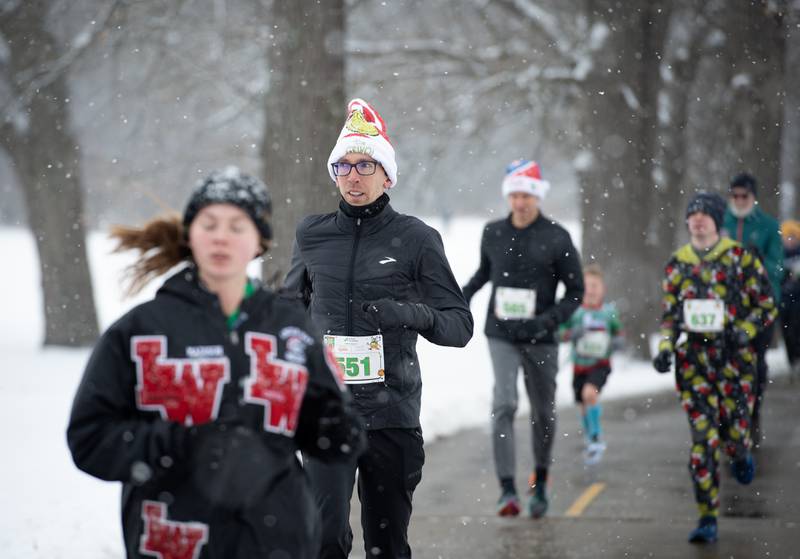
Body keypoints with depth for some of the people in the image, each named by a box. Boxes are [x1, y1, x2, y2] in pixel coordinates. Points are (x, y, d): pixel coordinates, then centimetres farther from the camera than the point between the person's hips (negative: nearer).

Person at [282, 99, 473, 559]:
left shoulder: (416, 239, 0)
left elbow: (460, 325, -1)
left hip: (392, 412, -1)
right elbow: (292, 305, 25)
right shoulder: (313, 235, 7)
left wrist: (413, 314, -20)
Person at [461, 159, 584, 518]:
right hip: (501, 336, 0)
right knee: (503, 404, -17)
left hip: (540, 340, 0)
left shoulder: (557, 238, -4)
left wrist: (550, 319, -16)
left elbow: (576, 290, -1)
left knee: (543, 413, 11)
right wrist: (463, 297, 11)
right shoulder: (493, 233, 4)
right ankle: (507, 489, -19)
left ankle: (540, 481, 34)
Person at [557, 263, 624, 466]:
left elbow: (618, 334, 9)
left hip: (600, 364, -2)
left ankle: (597, 437, -15)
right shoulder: (574, 310, -5)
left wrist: (618, 342, -13)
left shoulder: (609, 311, -3)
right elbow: (560, 334, -5)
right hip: (580, 365, 2)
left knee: (590, 393, -28)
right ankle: (591, 442, 38)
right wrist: (572, 334, -24)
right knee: (584, 407, 13)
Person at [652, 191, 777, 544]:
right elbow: (669, 314, 17)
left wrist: (743, 331, -13)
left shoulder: (741, 257, 0)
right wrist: (665, 347, 1)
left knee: (734, 431, -3)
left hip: (734, 356, -2)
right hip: (693, 357, 2)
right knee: (702, 438, -6)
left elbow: (767, 305, 4)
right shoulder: (678, 263, 9)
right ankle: (708, 519, -2)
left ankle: (741, 456, 38)